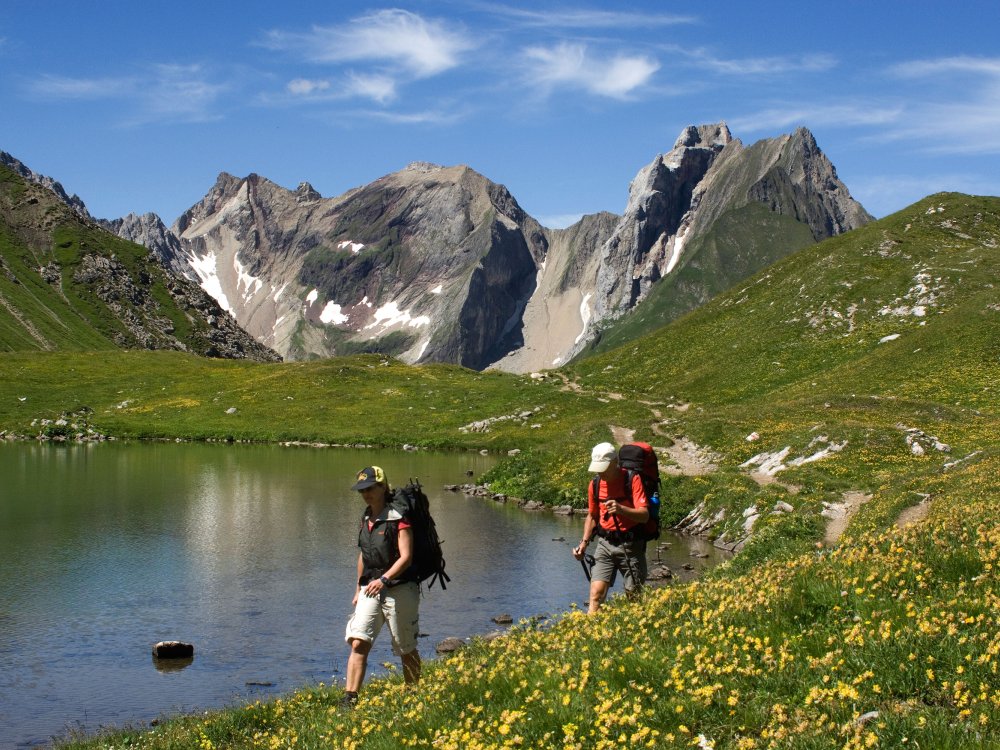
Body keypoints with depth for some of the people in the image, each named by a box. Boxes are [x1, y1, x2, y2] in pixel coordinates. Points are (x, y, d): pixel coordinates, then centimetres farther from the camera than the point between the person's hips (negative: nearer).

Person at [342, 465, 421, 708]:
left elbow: (406, 557, -19)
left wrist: (383, 579, -31)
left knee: (406, 650, 8)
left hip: (399, 590, -6)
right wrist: (359, 588, 23)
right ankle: (350, 699, -14)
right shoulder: (366, 519, 11)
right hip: (370, 590, 6)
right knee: (358, 643, -11)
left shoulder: (398, 519, -12)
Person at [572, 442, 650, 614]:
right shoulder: (595, 485, 5)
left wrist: (621, 509, -36)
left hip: (631, 545, -4)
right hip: (605, 543, 4)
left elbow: (644, 515, -19)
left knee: (634, 595, 4)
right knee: (596, 593, -9)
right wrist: (584, 542, 8)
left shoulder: (633, 480, -11)